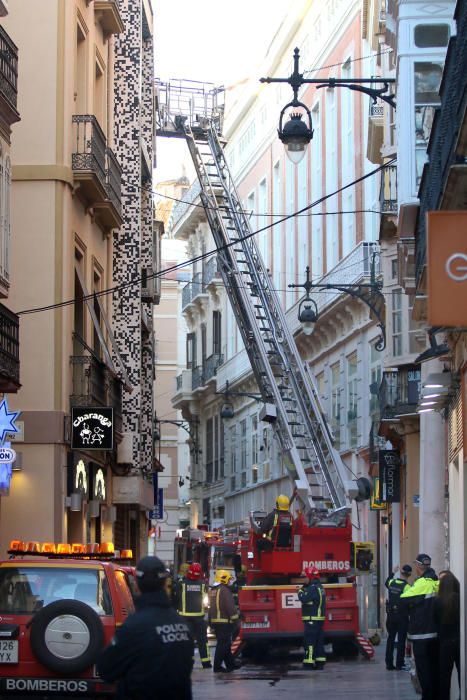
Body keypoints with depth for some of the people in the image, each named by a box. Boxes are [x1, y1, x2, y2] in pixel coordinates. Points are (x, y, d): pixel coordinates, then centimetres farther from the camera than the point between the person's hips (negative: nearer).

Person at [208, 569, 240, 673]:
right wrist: (235, 618, -10)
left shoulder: (212, 591, 15)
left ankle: (230, 664, 21)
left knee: (225, 644, 16)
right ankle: (217, 666, -8)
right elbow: (230, 607, -20)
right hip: (224, 622, -10)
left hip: (214, 621, 10)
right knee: (222, 644, -7)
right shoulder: (224, 590, -15)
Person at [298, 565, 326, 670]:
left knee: (309, 641, -7)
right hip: (320, 618, 10)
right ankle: (320, 662, 13)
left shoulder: (313, 588, -16)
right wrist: (304, 588, 7)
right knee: (319, 641, 11)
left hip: (311, 619, -10)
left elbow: (304, 599, -22)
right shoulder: (320, 587, 16)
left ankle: (309, 662, -9)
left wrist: (300, 592, -4)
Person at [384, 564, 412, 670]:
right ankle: (399, 664, 2)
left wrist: (392, 573, 35)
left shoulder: (392, 582, 0)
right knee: (401, 640, 2)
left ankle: (389, 664, 14)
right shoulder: (407, 586, -17)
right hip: (402, 617, -5)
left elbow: (386, 583, 25)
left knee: (390, 639, 13)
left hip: (390, 615, 5)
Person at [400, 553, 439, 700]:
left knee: (423, 668, -2)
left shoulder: (422, 583, -17)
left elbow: (403, 600, -18)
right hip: (436, 633, 7)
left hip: (421, 634, -7)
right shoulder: (437, 583, 5)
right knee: (435, 667, 14)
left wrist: (407, 589, 1)